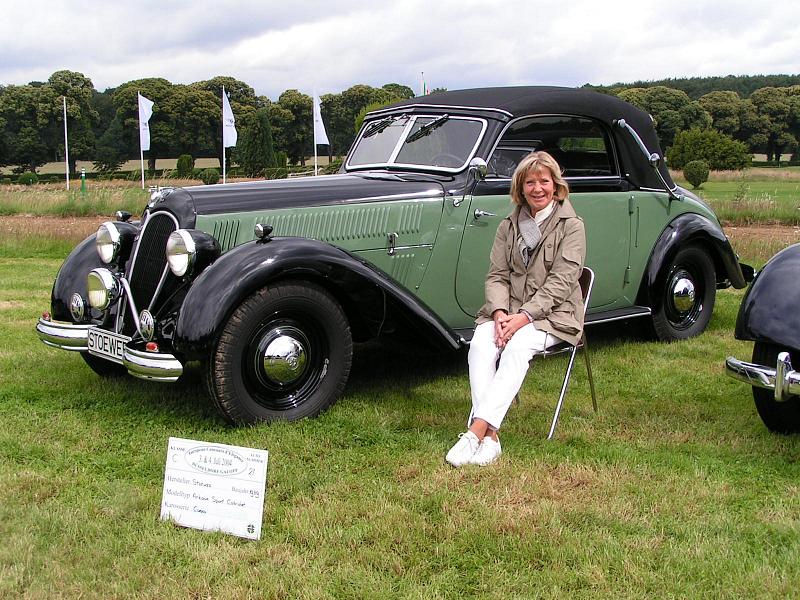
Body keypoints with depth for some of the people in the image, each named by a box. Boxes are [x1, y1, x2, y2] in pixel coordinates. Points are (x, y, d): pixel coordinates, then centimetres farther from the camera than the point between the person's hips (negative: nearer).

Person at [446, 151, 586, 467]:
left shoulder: (571, 226, -2)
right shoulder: (509, 226, 12)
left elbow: (560, 282, -11)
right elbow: (496, 276, 6)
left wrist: (524, 317, -22)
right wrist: (500, 313, -14)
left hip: (552, 314, -4)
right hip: (507, 309, 4)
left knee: (517, 347, -34)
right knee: (480, 345, -27)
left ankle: (476, 429, -38)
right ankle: (490, 437, -33)